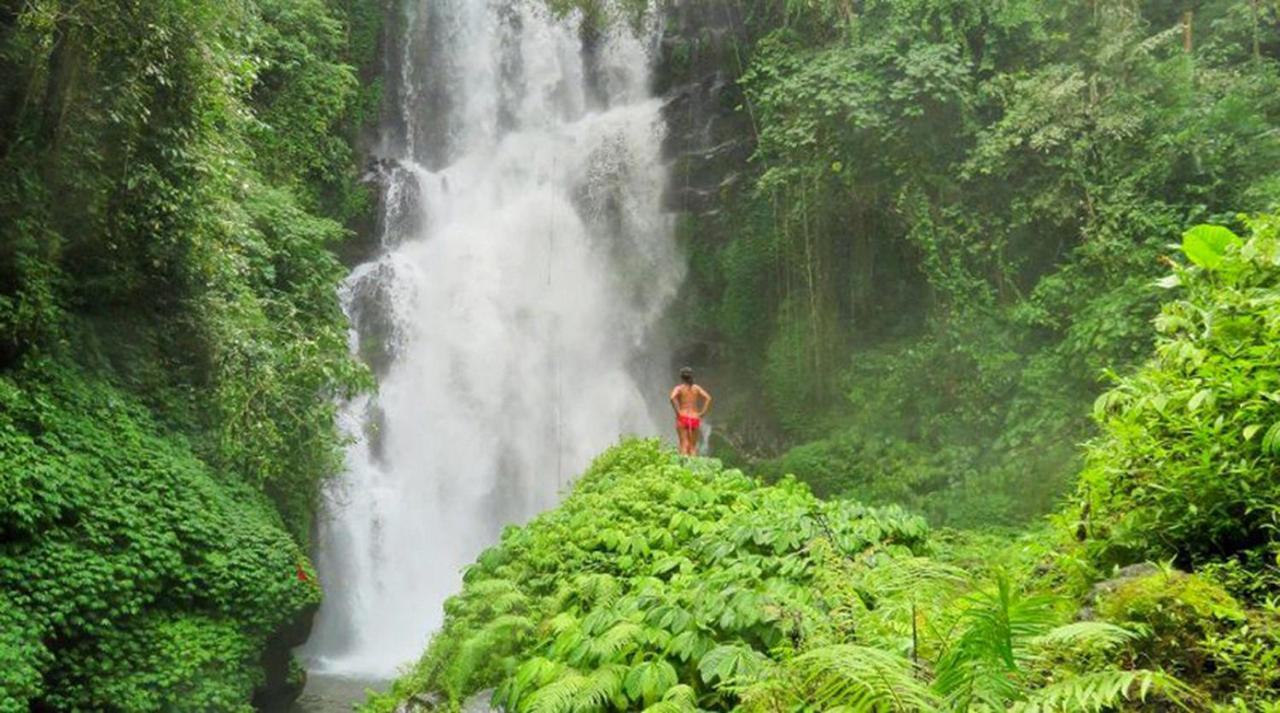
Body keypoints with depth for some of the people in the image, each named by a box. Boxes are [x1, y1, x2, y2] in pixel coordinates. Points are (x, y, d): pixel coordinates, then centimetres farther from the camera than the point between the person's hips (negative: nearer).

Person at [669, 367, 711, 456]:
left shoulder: (679, 388, 1)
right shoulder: (696, 388, 10)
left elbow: (672, 398, -20)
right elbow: (708, 398, -2)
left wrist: (678, 412, -12)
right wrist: (702, 413, -1)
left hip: (683, 418, -2)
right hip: (694, 419, 3)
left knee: (684, 445, -7)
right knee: (693, 446, 7)